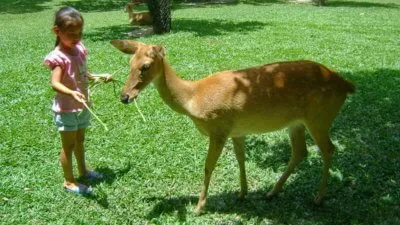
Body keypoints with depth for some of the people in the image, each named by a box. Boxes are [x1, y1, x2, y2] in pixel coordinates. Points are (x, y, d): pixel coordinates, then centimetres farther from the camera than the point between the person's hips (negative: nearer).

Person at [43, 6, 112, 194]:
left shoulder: (79, 49, 0)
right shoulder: (58, 57, -24)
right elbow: (55, 83, -36)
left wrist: (98, 77, 3)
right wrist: (72, 93, -52)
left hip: (82, 106, 8)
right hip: (66, 109, -7)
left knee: (80, 140, 24)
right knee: (69, 145, 6)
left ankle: (83, 170, 43)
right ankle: (69, 182, 21)